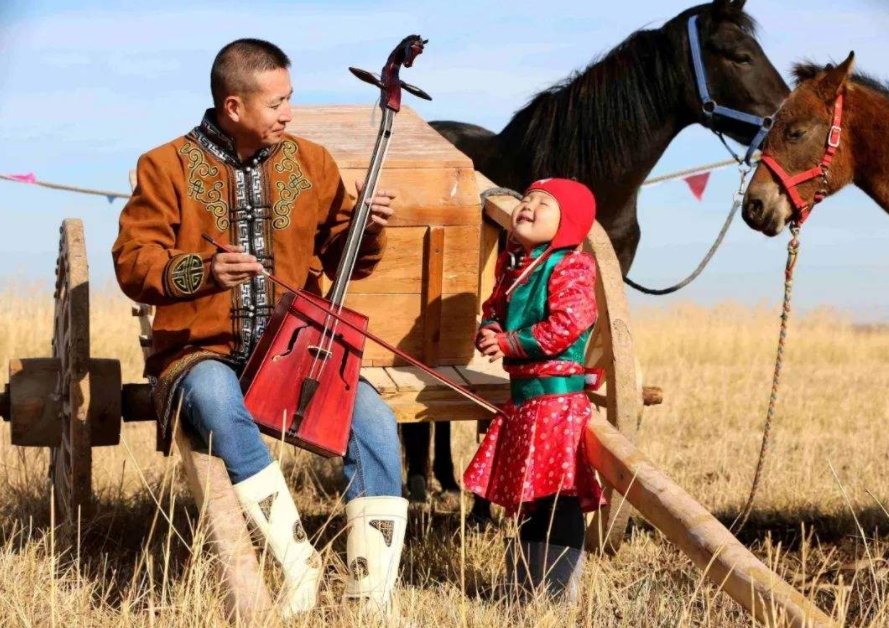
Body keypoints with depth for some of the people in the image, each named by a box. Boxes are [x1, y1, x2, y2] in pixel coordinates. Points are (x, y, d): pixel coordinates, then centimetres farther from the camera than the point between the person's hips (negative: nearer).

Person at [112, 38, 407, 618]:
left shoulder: (310, 162, 10)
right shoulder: (170, 167, 0)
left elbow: (342, 260, 15)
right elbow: (133, 263, -2)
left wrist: (368, 229, -8)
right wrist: (202, 271, -21)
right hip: (204, 353, -3)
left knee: (374, 418, -25)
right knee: (216, 400, -40)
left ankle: (372, 597, -22)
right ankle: (299, 564, -34)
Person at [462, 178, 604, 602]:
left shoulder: (570, 268, -11)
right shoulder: (512, 265, 15)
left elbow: (563, 327, -20)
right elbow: (495, 308, 23)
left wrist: (509, 344, -16)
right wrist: (488, 333, -1)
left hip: (557, 390, -9)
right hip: (521, 391, 9)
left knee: (557, 493, -10)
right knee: (524, 491, 16)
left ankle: (559, 584, -7)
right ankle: (524, 577, 26)